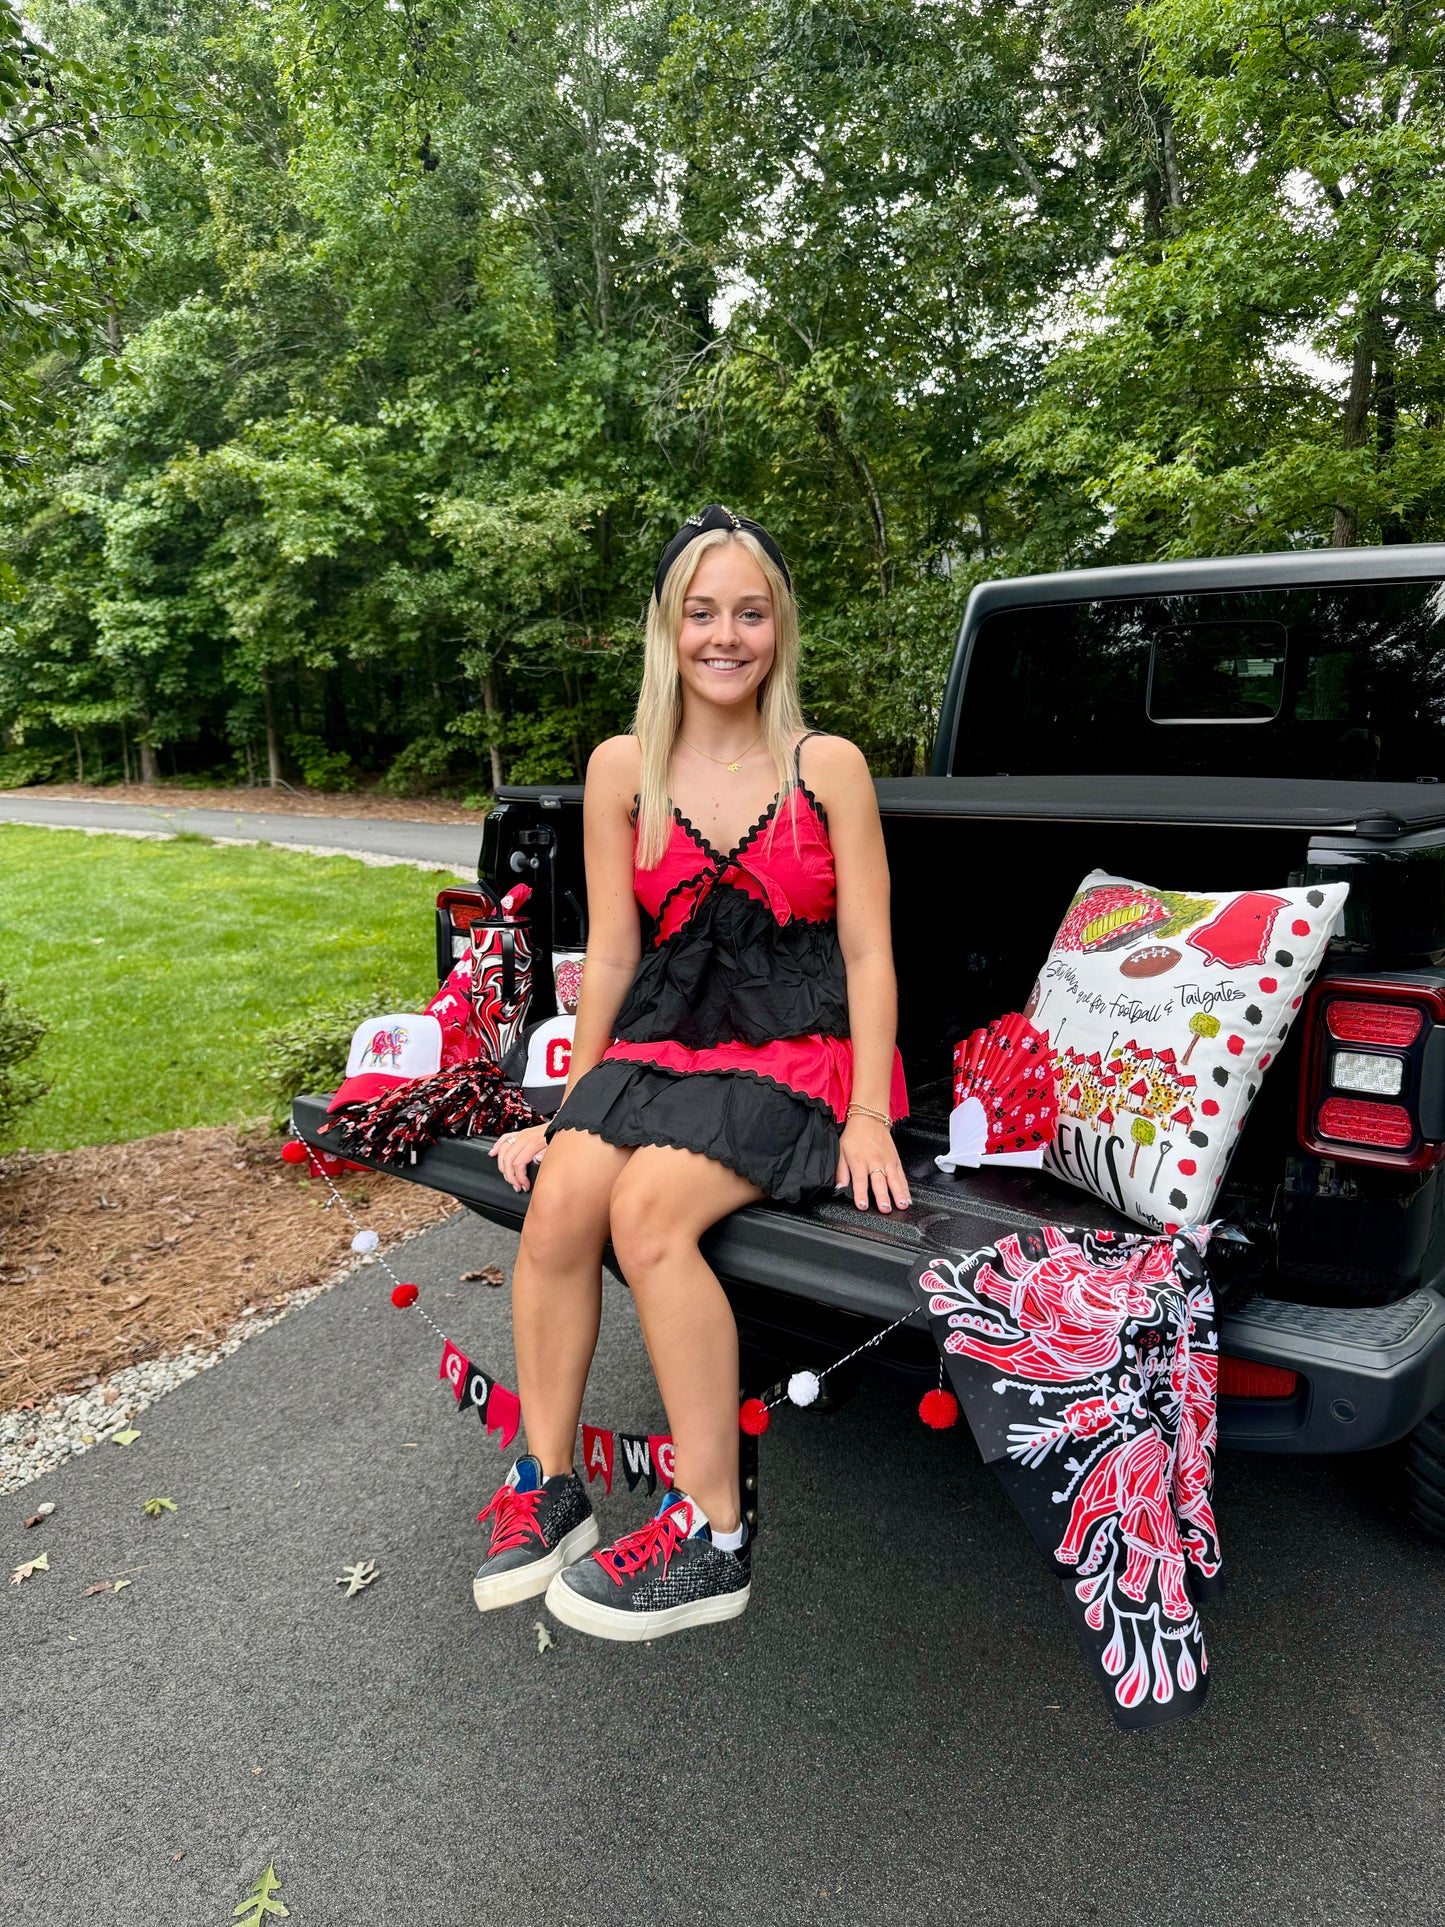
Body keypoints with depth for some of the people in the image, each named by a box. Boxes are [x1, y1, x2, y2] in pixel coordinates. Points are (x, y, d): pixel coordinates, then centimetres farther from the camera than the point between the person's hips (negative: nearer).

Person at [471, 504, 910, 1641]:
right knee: (558, 1199, -23)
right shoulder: (623, 770, 8)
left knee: (649, 1209, -27)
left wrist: (868, 1116, -9)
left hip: (797, 1054, -3)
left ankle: (712, 1539, -11)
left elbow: (869, 954, 1)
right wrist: (571, 1104, 8)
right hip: (660, 1041, 3)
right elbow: (612, 953, 10)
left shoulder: (827, 767, 3)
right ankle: (547, 1488, -1)